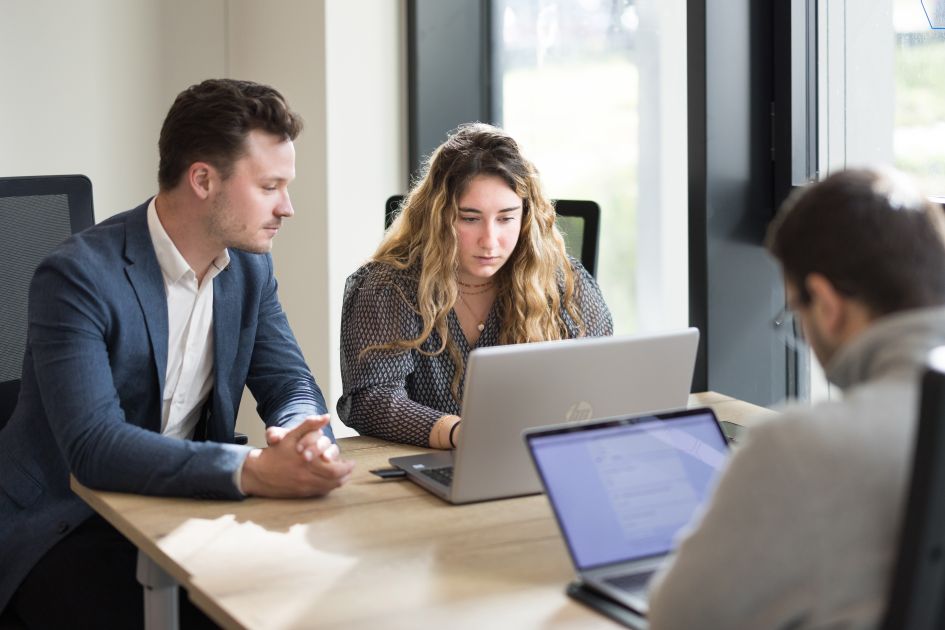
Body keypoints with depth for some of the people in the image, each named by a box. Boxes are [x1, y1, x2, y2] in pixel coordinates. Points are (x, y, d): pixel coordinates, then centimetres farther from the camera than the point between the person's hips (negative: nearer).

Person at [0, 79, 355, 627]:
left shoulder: (250, 267, 4)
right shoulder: (78, 276, -20)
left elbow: (293, 387, 4)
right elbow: (94, 445, -29)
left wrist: (303, 436, -22)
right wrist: (251, 470, -41)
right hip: (66, 524, -6)